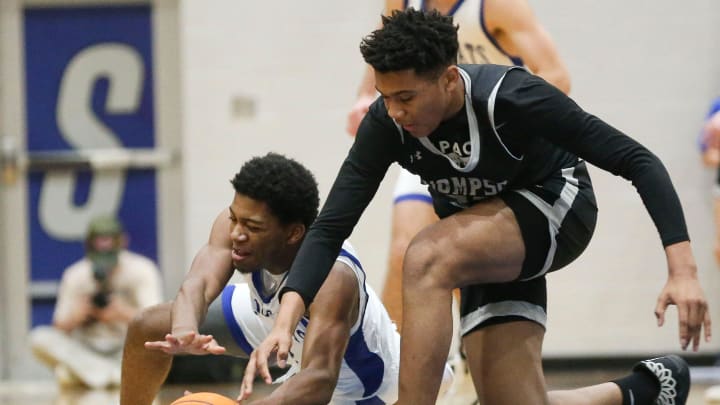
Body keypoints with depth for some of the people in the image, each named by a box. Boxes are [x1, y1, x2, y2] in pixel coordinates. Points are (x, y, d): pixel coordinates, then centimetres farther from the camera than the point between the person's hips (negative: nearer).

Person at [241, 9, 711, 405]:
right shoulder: (386, 124, -20)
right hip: (492, 246, 6)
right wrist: (284, 321, -33)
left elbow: (638, 161, -27)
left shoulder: (511, 98, -31)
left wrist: (684, 270, -35)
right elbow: (331, 227, -18)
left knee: (427, 258, -32)